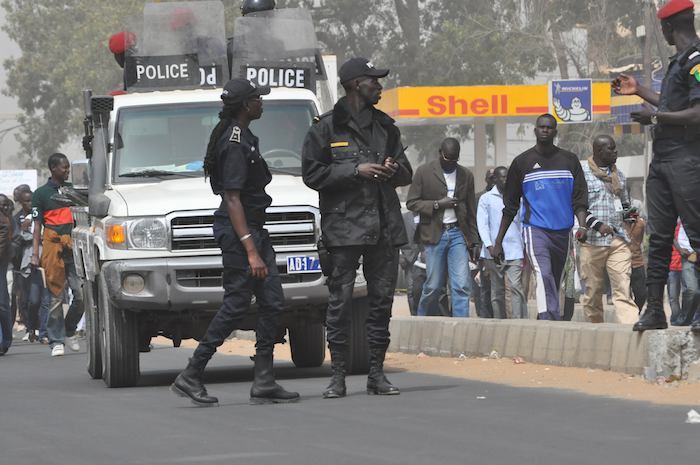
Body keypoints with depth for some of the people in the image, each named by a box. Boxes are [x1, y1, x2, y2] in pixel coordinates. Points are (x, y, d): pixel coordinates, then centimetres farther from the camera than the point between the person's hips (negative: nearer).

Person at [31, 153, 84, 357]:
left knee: (82, 294, -4)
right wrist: (35, 254, -6)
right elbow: (37, 225, 1)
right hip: (53, 248, -4)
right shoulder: (41, 193, 4)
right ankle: (56, 341, 1)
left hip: (74, 248, 4)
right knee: (56, 296, -3)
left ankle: (69, 331, 18)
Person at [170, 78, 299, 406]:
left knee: (271, 302, 5)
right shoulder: (235, 144, -17)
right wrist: (251, 250, -26)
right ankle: (191, 377, -4)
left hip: (254, 228, 10)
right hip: (239, 230, -10)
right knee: (236, 305, -7)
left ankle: (264, 383, 5)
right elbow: (232, 199, -22)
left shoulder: (243, 138, 15)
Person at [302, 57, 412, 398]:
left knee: (382, 299, 4)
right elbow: (311, 173, -5)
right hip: (343, 226, -5)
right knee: (340, 301, -5)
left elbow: (407, 173, 21)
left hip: (384, 227, 5)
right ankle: (338, 375, -1)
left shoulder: (385, 127, 16)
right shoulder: (327, 128, 1)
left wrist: (394, 170, -3)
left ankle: (376, 373, 10)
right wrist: (355, 170, -13)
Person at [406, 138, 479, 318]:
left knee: (462, 286, -8)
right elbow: (411, 202, 0)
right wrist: (437, 204, -13)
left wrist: (474, 241, 12)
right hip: (434, 234, -2)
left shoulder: (466, 176, 12)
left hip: (458, 234, 2)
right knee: (434, 286, -1)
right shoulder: (424, 172, 2)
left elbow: (471, 211, 16)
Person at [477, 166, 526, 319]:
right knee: (497, 290, 5)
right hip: (494, 253, 0)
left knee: (516, 286, -13)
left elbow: (523, 223, 16)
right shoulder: (486, 199, 6)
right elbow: (482, 224, -1)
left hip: (514, 252, 0)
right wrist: (489, 245, -14)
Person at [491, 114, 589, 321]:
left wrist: (582, 226, -13)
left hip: (562, 232, 3)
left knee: (554, 281, 11)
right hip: (535, 229, -3)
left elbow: (580, 198, 6)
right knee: (544, 275, -24)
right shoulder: (522, 162, 7)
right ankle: (550, 320, -36)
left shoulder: (569, 160, 11)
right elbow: (510, 206, 10)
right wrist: (498, 242, 8)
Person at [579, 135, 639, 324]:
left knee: (623, 289, -9)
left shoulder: (619, 175, 16)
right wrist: (597, 225, -19)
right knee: (593, 291, 3)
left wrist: (629, 213, 5)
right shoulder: (582, 173, -1)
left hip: (618, 240, 4)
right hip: (592, 240, -3)